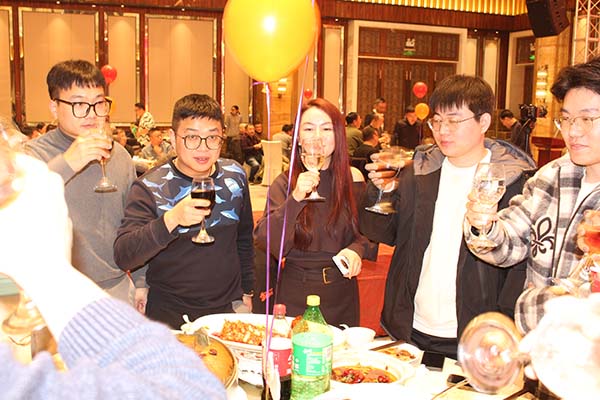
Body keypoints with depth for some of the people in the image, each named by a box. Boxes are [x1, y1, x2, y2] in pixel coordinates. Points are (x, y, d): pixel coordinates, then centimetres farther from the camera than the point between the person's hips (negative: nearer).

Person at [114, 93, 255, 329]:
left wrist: (246, 290, 13)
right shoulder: (149, 187, -14)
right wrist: (171, 219, -38)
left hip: (227, 309, 4)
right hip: (170, 317, -3)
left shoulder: (234, 175, -2)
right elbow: (123, 257, -25)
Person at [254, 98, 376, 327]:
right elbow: (266, 242, -16)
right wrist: (295, 198, -27)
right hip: (296, 294, -2)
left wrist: (357, 249, -11)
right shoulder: (284, 184, -7)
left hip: (342, 294, 2)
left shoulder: (353, 180, 0)